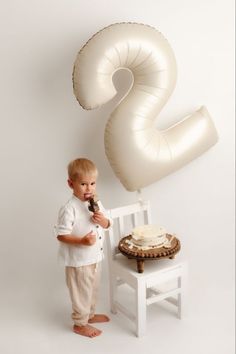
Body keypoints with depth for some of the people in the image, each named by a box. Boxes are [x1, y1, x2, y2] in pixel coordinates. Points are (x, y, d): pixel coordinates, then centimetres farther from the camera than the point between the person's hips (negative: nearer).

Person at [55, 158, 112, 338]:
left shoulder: (96, 203, -1)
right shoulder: (69, 209, -24)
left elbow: (108, 224, 9)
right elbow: (61, 235, -23)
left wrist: (103, 219, -14)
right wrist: (81, 241, -34)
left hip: (96, 257, 8)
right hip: (78, 260, -7)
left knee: (93, 289, 25)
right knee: (81, 292, 10)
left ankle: (90, 314, 47)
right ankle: (80, 324, 30)